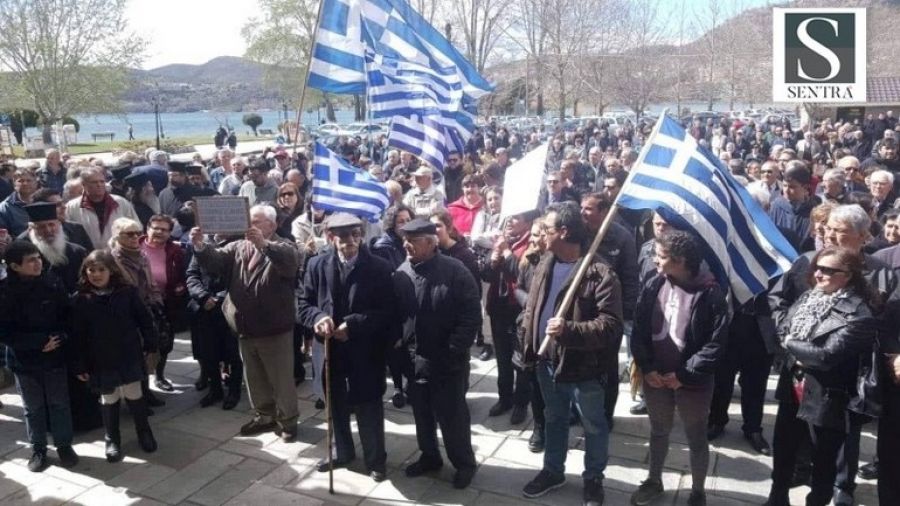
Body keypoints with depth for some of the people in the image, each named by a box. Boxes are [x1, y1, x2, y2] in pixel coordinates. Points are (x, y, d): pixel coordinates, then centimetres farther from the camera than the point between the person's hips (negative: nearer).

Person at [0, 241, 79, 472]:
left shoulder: (52, 282, -8)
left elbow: (67, 315, 0)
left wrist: (60, 337, -17)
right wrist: (40, 342, -17)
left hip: (55, 356, 1)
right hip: (24, 359, -1)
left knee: (59, 403, 10)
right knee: (33, 407, 13)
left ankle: (64, 445, 25)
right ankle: (38, 449, 27)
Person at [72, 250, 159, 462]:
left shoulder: (128, 292, -8)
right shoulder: (81, 301, -7)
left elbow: (144, 319, -1)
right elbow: (79, 335, -4)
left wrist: (150, 345, -1)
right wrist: (81, 365, -3)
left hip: (129, 356, 0)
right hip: (101, 361, 0)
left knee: (134, 396, 10)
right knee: (108, 401, 12)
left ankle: (144, 433, 29)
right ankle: (112, 440, 29)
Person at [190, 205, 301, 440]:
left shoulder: (282, 248, -9)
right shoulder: (238, 247, 10)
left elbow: (290, 261, -31)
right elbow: (215, 260, -3)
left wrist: (264, 245, -48)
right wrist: (200, 247, -24)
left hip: (274, 330, -6)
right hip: (246, 329, 6)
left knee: (282, 379, 6)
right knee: (255, 378, 19)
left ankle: (288, 420, 21)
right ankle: (265, 415, 36)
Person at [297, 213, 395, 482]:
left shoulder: (379, 267, -11)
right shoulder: (317, 265, -1)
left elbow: (387, 312, -12)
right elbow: (304, 303, 3)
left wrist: (352, 325, -21)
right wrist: (317, 318, -19)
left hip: (365, 351, -3)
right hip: (330, 347, 3)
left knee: (368, 406, 10)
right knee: (336, 404, 19)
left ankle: (376, 459, 30)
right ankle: (342, 452, 42)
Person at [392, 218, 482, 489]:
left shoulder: (455, 271, -14)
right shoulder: (401, 273, 2)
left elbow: (472, 315, -15)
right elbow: (395, 314, 10)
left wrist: (454, 350, -18)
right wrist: (398, 346, 1)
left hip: (447, 361, -5)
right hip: (414, 360, 5)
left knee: (452, 416, 8)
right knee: (422, 413, 19)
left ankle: (464, 463, 28)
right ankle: (429, 456, 39)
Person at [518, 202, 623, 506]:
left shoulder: (599, 274, -21)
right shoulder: (544, 265, 2)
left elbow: (611, 325, -26)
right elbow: (531, 309, 10)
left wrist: (569, 330, -37)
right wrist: (528, 348, 6)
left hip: (583, 368, -6)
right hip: (547, 362, 6)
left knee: (593, 426, 16)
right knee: (553, 419, 24)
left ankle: (593, 478, 37)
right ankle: (553, 471, 44)